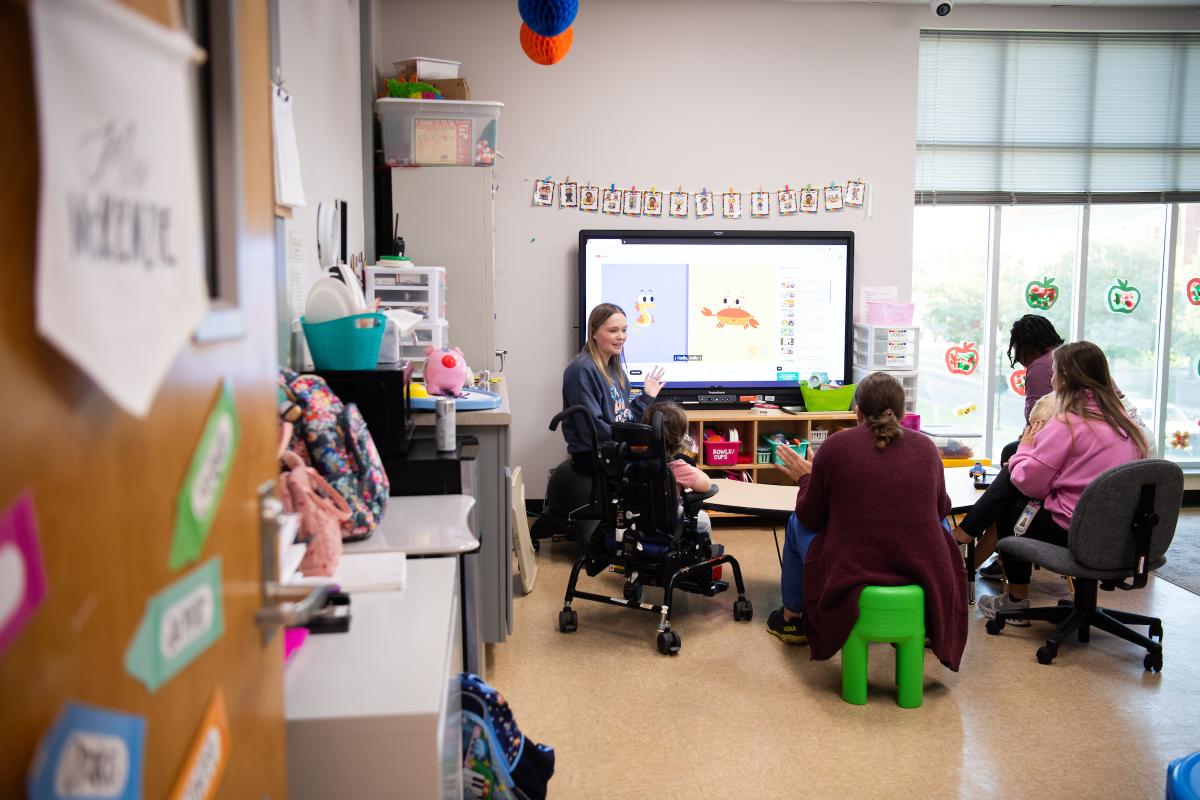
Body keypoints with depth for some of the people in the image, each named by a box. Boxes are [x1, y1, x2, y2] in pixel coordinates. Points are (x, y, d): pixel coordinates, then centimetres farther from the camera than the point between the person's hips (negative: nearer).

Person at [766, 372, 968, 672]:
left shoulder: (835, 446, -7)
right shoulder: (926, 446, 0)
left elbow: (810, 518, 2)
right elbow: (942, 509, 16)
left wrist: (805, 477, 20)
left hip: (849, 575, -2)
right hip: (924, 576, 3)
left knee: (796, 524, 26)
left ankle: (791, 619, 42)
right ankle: (930, 627, 45)